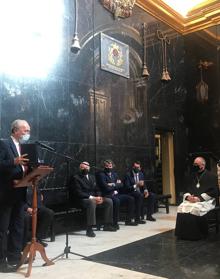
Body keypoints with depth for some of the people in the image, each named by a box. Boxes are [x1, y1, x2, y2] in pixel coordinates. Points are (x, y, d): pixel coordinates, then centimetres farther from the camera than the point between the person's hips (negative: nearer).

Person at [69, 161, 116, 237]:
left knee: (109, 201, -8)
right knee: (92, 202, -38)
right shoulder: (76, 178, -4)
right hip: (82, 199, -7)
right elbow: (78, 193, -15)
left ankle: (107, 225, 3)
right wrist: (92, 197, -22)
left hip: (94, 198, 7)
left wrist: (99, 197, -6)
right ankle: (89, 229, -36)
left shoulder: (92, 177, 18)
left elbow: (97, 189, 17)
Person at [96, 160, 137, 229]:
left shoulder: (114, 174, 16)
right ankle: (115, 223, -24)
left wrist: (113, 185, -10)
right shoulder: (101, 174, -7)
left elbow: (121, 185, 7)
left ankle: (128, 220, 4)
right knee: (116, 201, -36)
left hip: (116, 194, 8)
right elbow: (106, 188, -17)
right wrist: (116, 185, -4)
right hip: (107, 195, -8)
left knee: (131, 199, -4)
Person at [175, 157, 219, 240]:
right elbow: (186, 189, 19)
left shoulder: (211, 176, 2)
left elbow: (214, 192, -8)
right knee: (181, 208, -24)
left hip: (205, 201, -5)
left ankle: (198, 235, -18)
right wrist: (188, 196, -6)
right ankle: (184, 234, -16)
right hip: (191, 200, 5)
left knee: (195, 209, -34)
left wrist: (199, 198, -16)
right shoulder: (191, 177, 19)